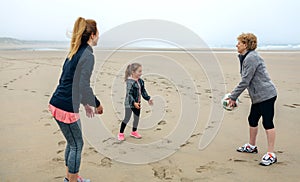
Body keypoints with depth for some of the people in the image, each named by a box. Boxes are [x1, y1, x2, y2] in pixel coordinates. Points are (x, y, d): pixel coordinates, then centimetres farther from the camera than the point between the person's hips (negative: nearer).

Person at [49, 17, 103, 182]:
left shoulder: (75, 52, 13)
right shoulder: (87, 55, -15)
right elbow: (83, 86, -24)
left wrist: (85, 103, 22)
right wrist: (97, 104, -8)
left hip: (57, 104, 9)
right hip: (66, 108, -9)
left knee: (72, 142, 22)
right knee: (77, 145, 7)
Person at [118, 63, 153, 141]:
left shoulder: (140, 81, 2)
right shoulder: (130, 82, -22)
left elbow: (143, 91, 12)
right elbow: (129, 94, -25)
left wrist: (148, 98, 5)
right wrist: (134, 103, -32)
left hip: (137, 103, 8)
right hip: (129, 104, -7)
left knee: (137, 117, 17)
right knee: (127, 118, 1)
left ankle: (134, 132, 36)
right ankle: (121, 133, 15)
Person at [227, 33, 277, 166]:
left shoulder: (251, 58, -18)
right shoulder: (246, 57, 14)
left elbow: (245, 81, -19)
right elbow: (246, 80, 20)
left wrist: (233, 97, -14)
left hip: (266, 94, -10)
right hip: (258, 96, 10)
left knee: (267, 122, -6)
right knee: (252, 120, 18)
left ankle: (271, 154, -1)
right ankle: (251, 146, 34)